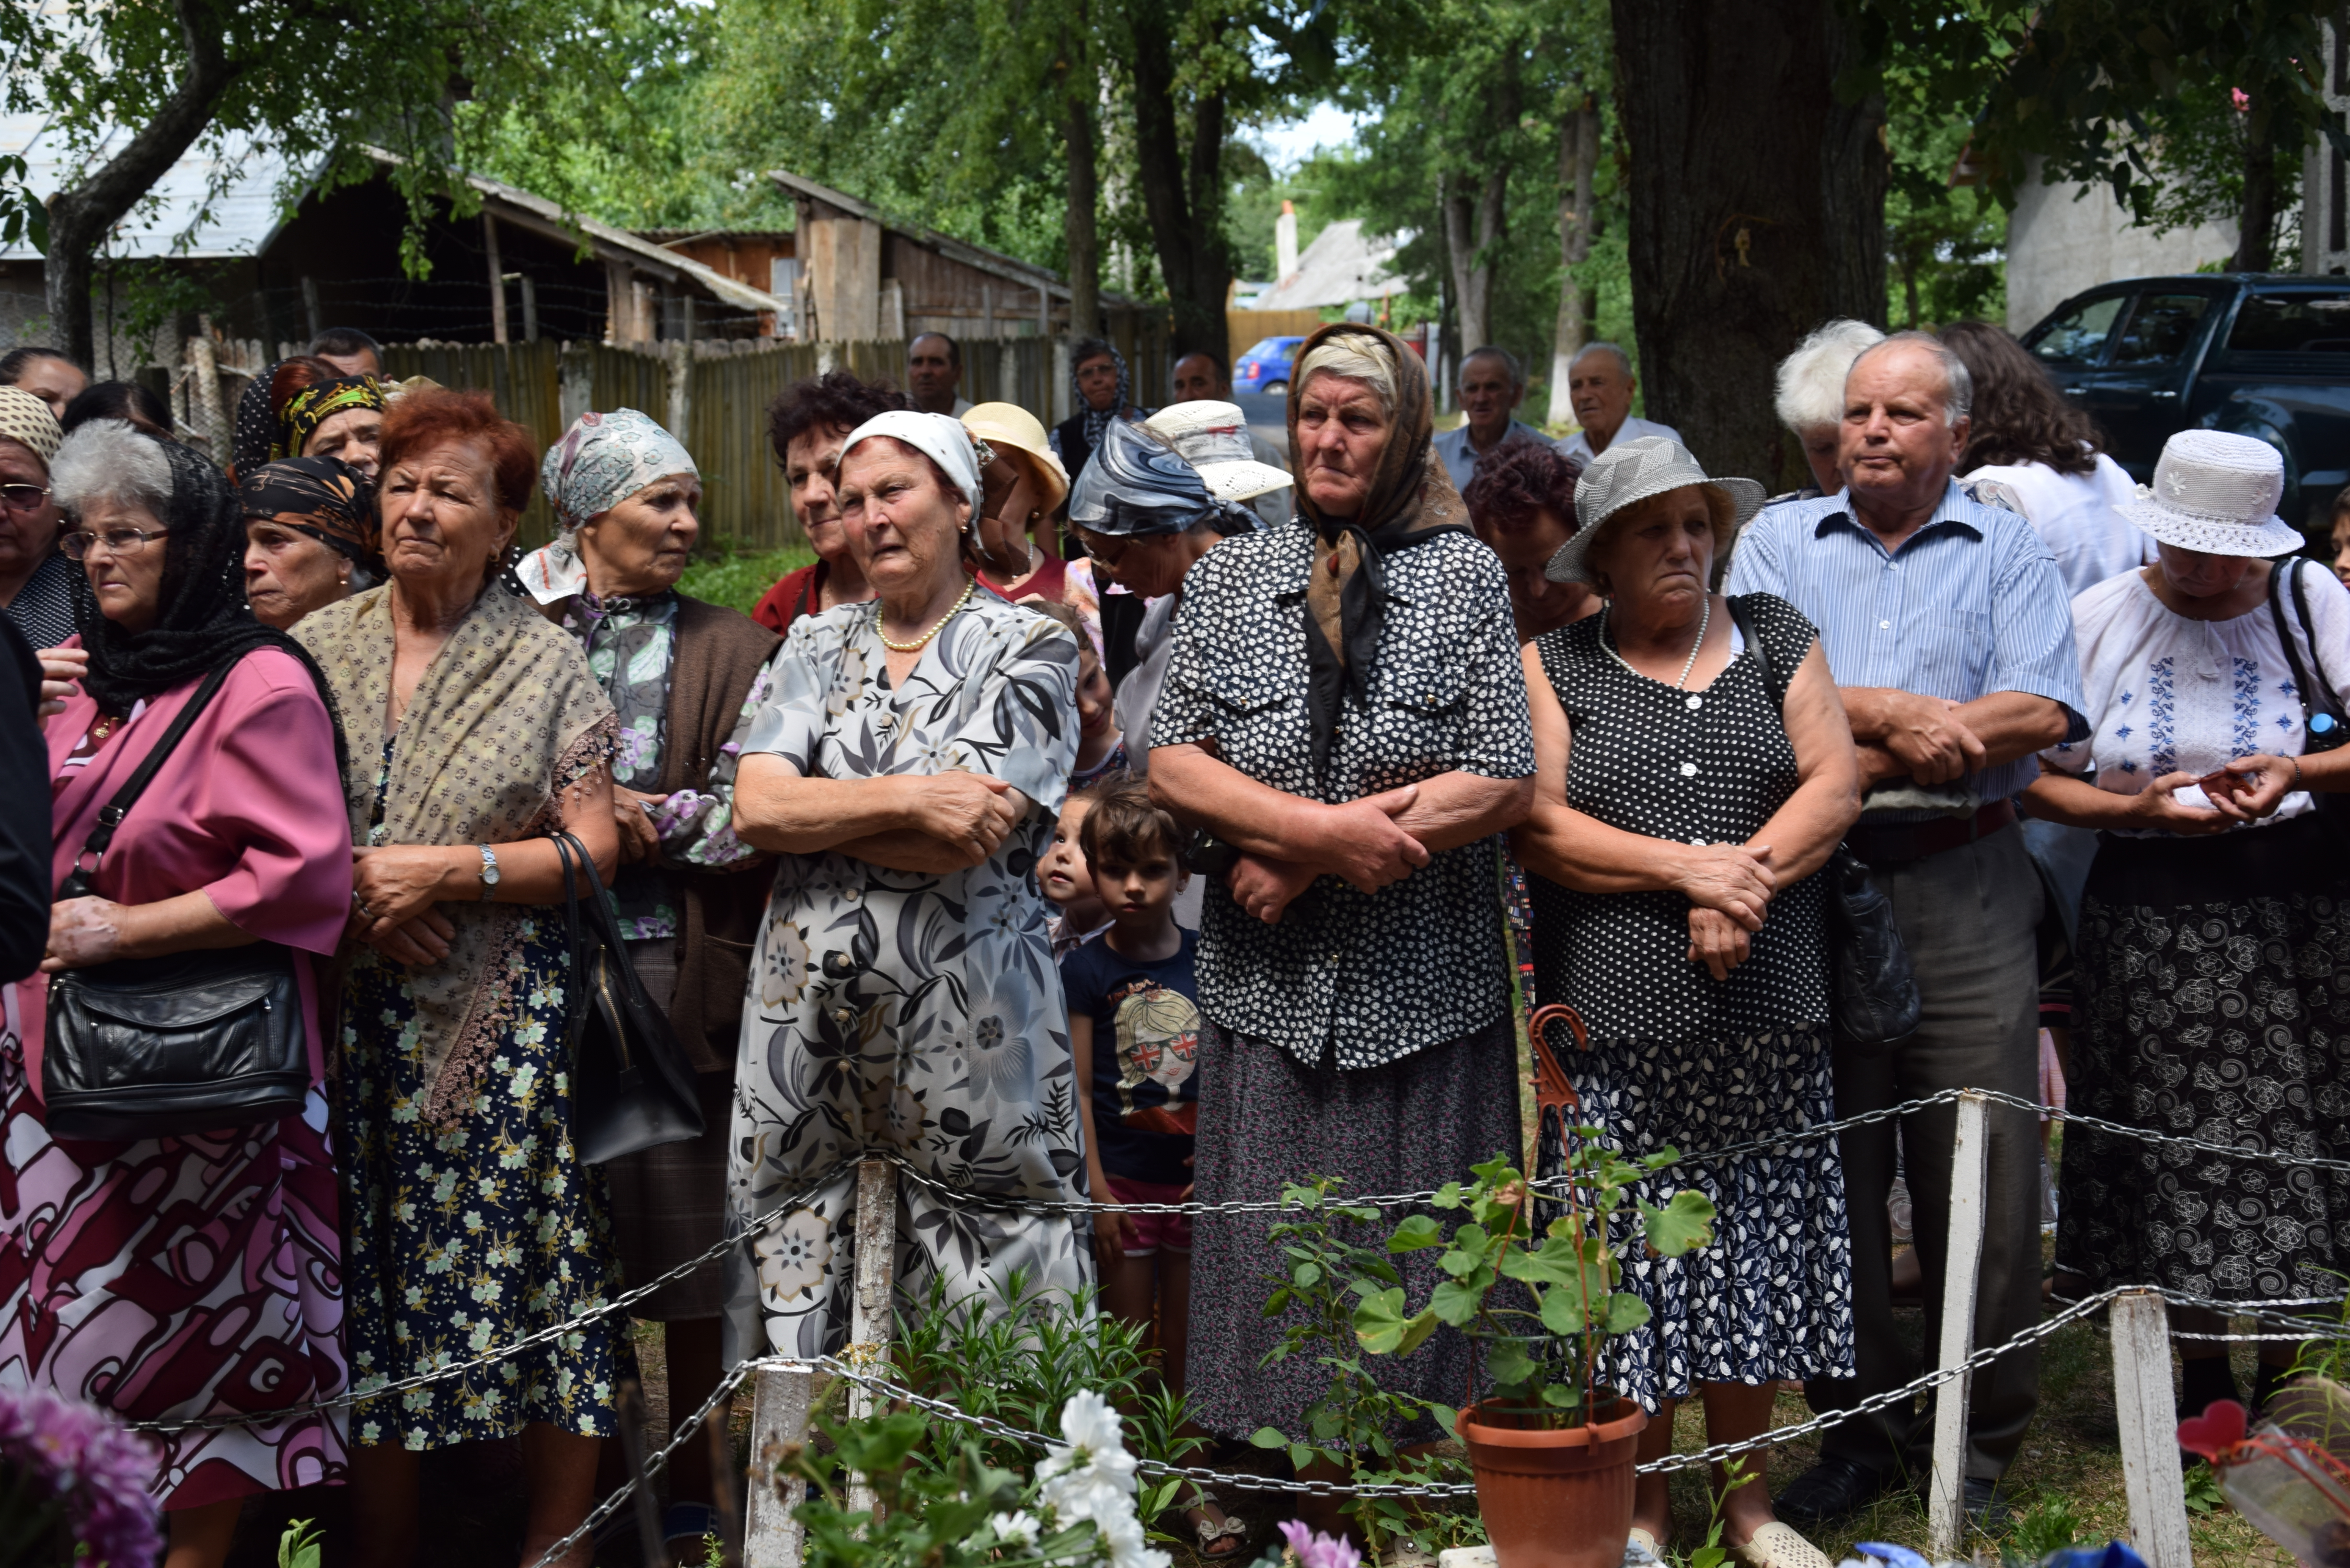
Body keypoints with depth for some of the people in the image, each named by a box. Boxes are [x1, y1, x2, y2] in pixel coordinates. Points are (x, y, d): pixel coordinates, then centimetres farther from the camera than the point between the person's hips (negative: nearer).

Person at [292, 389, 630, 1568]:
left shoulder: (544, 662, 3)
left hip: (505, 1018, -2)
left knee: (535, 1291, -4)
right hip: (353, 1015, 2)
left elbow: (594, 850, 0)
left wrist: (445, 870, -11)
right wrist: (351, 898, -7)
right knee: (373, 1293, 2)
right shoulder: (315, 648, 8)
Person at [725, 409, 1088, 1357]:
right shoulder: (817, 647, 14)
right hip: (806, 1018, 4)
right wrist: (906, 798, -12)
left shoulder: (1026, 648, 0)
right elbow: (756, 809, -1)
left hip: (966, 1019, -4)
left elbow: (962, 842, -12)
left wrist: (809, 812, -5)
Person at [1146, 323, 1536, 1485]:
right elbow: (1172, 761, 1)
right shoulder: (1228, 576, 9)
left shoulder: (1466, 576, 3)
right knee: (1271, 1280, 2)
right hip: (1269, 992, 2)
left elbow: (1505, 786, -5)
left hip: (1425, 996, -1)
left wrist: (1299, 858, -10)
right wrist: (1326, 826, -15)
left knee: (1415, 1282, 1)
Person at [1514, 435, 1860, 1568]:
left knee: (1756, 1251, 6)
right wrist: (1687, 868, -15)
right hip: (1617, 1014, -2)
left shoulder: (1775, 641, 11)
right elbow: (1538, 826, -5)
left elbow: (1835, 785, 1)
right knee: (1633, 1260, 0)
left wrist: (1742, 881, -14)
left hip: (1767, 1010, 2)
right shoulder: (1554, 664, 5)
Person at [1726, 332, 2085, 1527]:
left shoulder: (2006, 551, 10)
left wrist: (1857, 747, -12)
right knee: (1827, 1169, 5)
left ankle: (1980, 1440, 10)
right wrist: (1898, 713, -11)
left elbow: (2042, 710, -6)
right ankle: (1858, 1425, 16)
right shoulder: (1778, 540, 12)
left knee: (1985, 1177, -2)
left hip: (1965, 889, -1)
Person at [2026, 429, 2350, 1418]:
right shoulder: (2098, 619, 2)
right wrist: (2137, 809, -14)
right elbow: (2037, 778, 3)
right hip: (2150, 916, 1)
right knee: (2174, 1143, 3)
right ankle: (2205, 1372, 19)